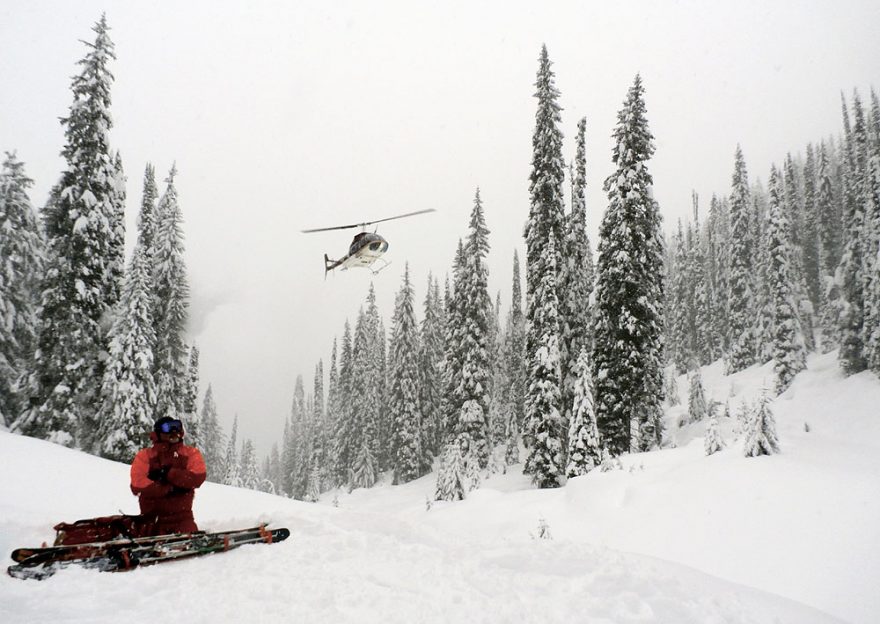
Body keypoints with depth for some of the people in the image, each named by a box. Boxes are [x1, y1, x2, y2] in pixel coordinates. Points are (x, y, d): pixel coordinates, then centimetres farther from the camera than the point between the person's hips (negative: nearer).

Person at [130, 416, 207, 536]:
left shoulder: (191, 453, 4)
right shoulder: (144, 456, 1)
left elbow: (198, 477, -13)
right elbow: (137, 487, -12)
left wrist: (167, 473, -19)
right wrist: (172, 488, -15)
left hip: (182, 518, 0)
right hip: (152, 519, 1)